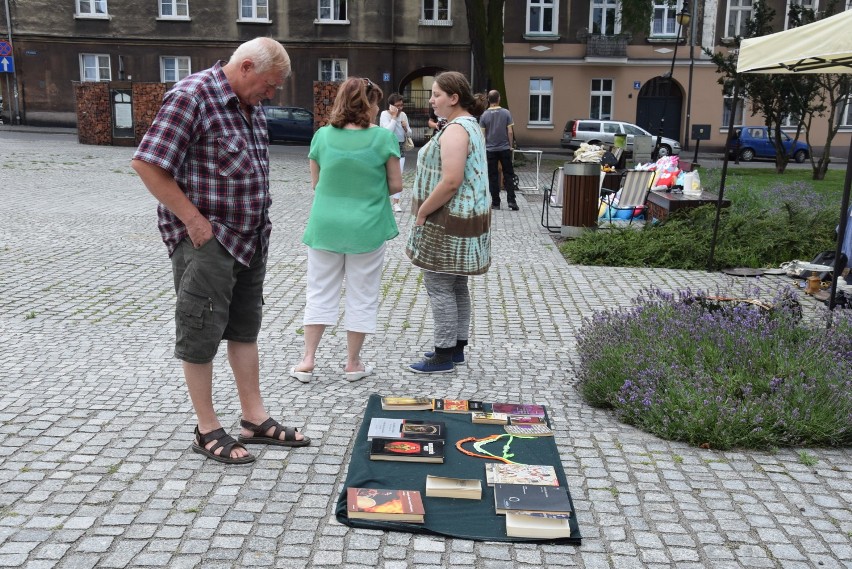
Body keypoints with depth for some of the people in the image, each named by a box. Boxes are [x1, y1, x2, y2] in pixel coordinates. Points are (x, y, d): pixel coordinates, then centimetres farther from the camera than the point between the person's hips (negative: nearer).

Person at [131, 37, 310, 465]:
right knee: (201, 335, 3)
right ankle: (208, 431, 16)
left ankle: (255, 420, 26)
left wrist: (258, 221, 10)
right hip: (206, 241, -9)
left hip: (250, 238, 9)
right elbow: (146, 164, -20)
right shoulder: (191, 96, -16)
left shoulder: (249, 105, 9)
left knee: (245, 329, 14)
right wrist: (194, 221, -19)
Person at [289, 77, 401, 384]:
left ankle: (308, 360, 14)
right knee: (361, 295, 10)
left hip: (326, 225, 2)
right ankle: (353, 363, 19)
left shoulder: (322, 135, -2)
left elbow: (315, 183, 5)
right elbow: (396, 184, -4)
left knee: (320, 292, 13)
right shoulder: (384, 137, -10)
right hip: (367, 227, -2)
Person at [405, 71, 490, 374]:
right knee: (457, 285, 16)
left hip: (450, 219, -11)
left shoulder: (455, 130, -18)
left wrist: (422, 212, -17)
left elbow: (451, 181, -27)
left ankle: (444, 354, 5)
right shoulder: (471, 125, 15)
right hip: (468, 215, 11)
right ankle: (457, 347, 25)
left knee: (439, 285, -3)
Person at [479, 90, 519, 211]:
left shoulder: (484, 115, -4)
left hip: (490, 150, 0)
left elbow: (482, 135, -2)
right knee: (508, 175, 7)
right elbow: (510, 132, -5)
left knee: (493, 177, 5)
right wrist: (511, 146, 6)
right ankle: (511, 201, 0)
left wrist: (483, 149, 8)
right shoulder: (506, 113, -4)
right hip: (505, 148, 0)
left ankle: (495, 203, 6)